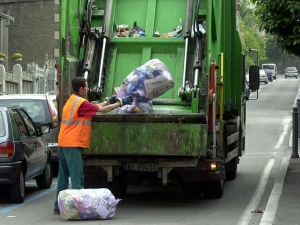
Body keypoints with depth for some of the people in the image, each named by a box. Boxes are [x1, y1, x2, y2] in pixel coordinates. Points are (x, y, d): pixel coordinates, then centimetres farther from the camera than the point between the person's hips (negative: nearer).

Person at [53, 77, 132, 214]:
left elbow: (93, 107, 20)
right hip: (73, 144, -10)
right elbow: (103, 110, -10)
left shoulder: (72, 100, 17)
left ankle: (59, 206, 15)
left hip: (63, 143, 10)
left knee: (63, 176, 12)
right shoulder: (81, 103, -14)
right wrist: (120, 102, 0)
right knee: (77, 177, -8)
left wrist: (108, 101, 21)